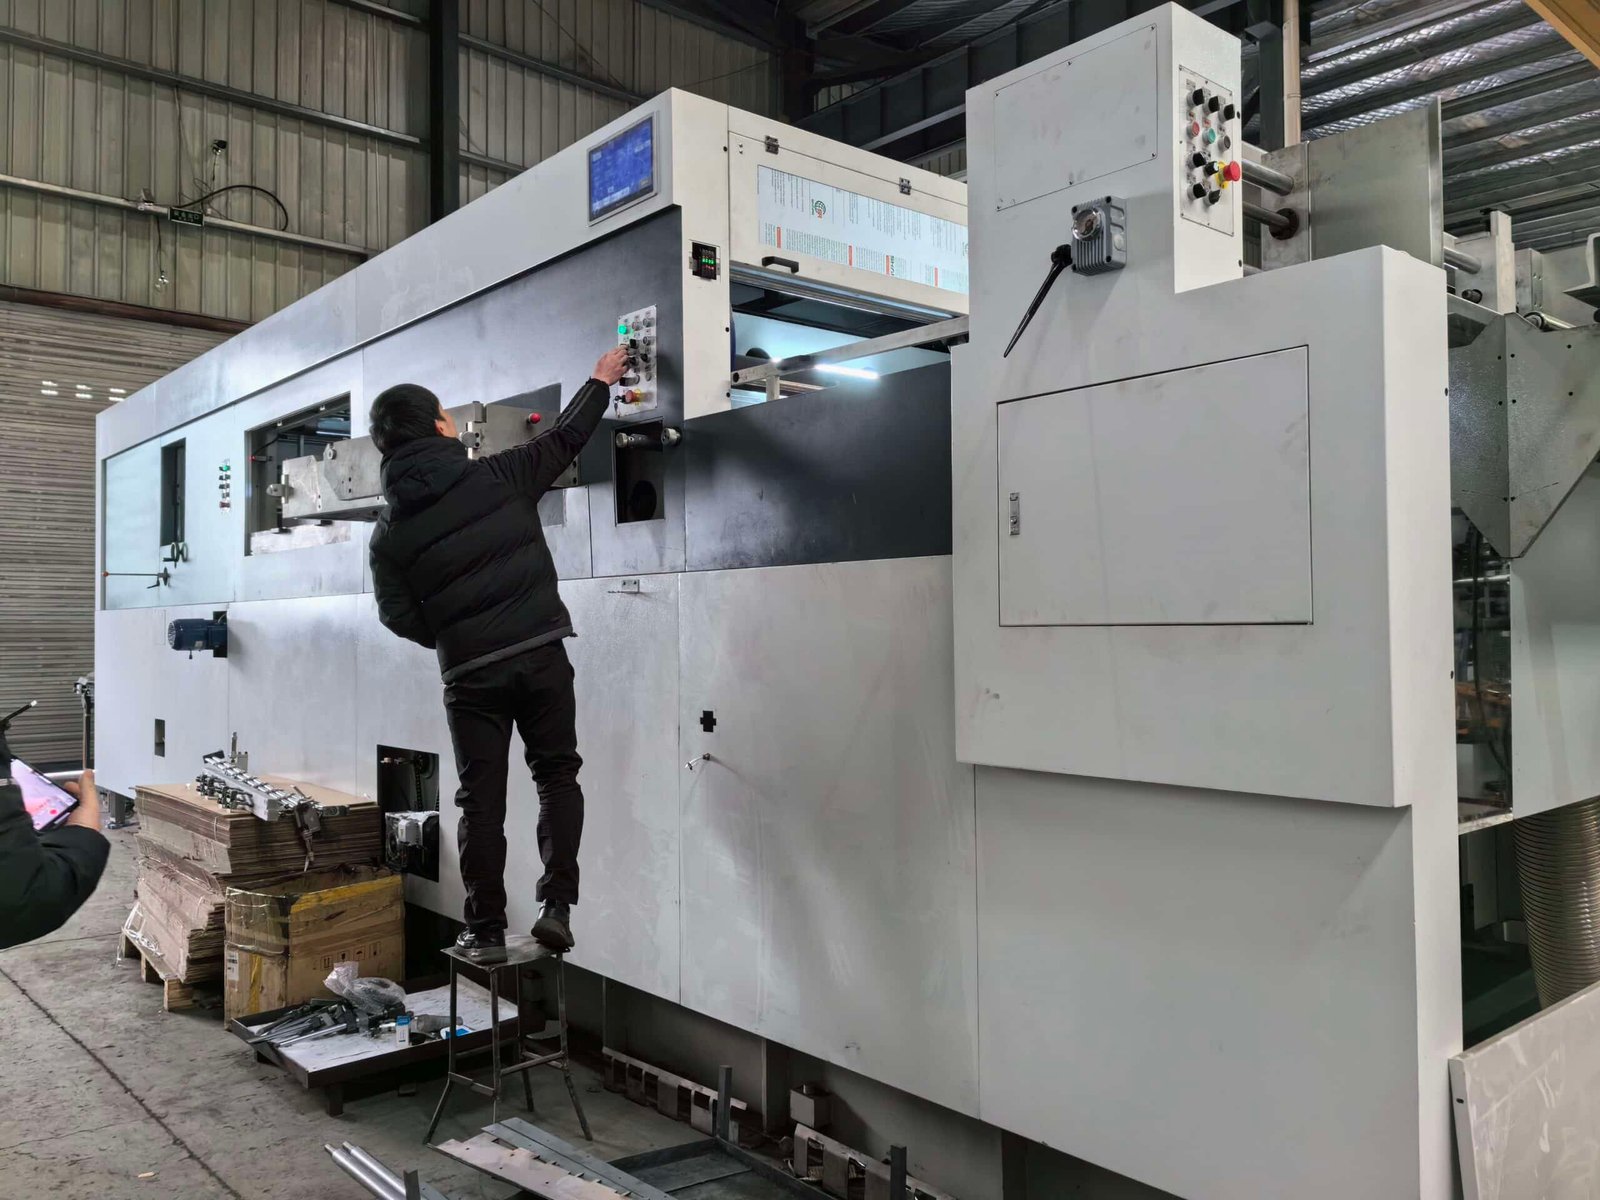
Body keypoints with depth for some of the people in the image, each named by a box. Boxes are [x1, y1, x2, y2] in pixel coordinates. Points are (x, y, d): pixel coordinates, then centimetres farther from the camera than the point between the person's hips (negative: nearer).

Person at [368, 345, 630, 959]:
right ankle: (556, 904, 3)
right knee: (557, 776, 12)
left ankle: (486, 928, 13)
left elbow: (398, 615, 2)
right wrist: (600, 381, 27)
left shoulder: (390, 532, 4)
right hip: (541, 655, -1)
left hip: (468, 673, 1)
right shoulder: (498, 476, -1)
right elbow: (564, 438, 12)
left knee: (481, 798, 9)